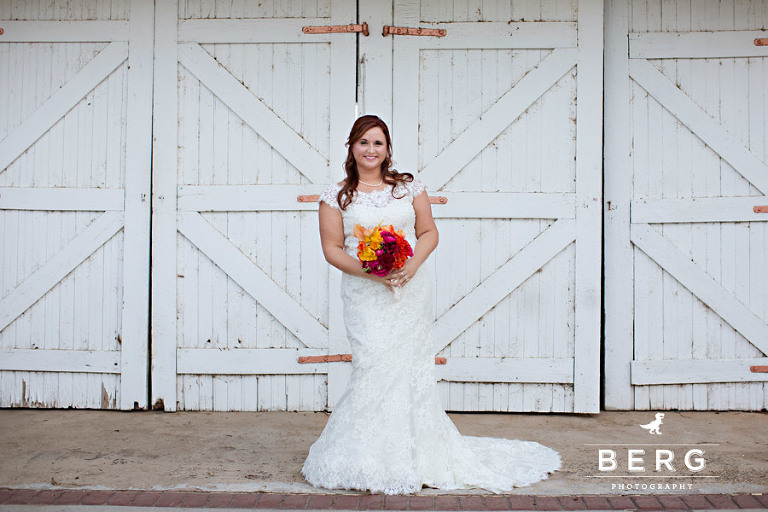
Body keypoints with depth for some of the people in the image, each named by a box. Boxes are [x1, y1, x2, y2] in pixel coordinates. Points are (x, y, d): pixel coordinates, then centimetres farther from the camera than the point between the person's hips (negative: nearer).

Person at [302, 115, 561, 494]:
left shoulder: (409, 186, 9)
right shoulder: (336, 196, 4)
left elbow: (429, 232, 9)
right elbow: (332, 248, 0)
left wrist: (413, 264, -10)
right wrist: (369, 271, -14)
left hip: (410, 291, 2)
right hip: (364, 295, -2)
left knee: (410, 369, 2)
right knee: (374, 368, -11)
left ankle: (417, 456, 14)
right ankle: (371, 460, 1)